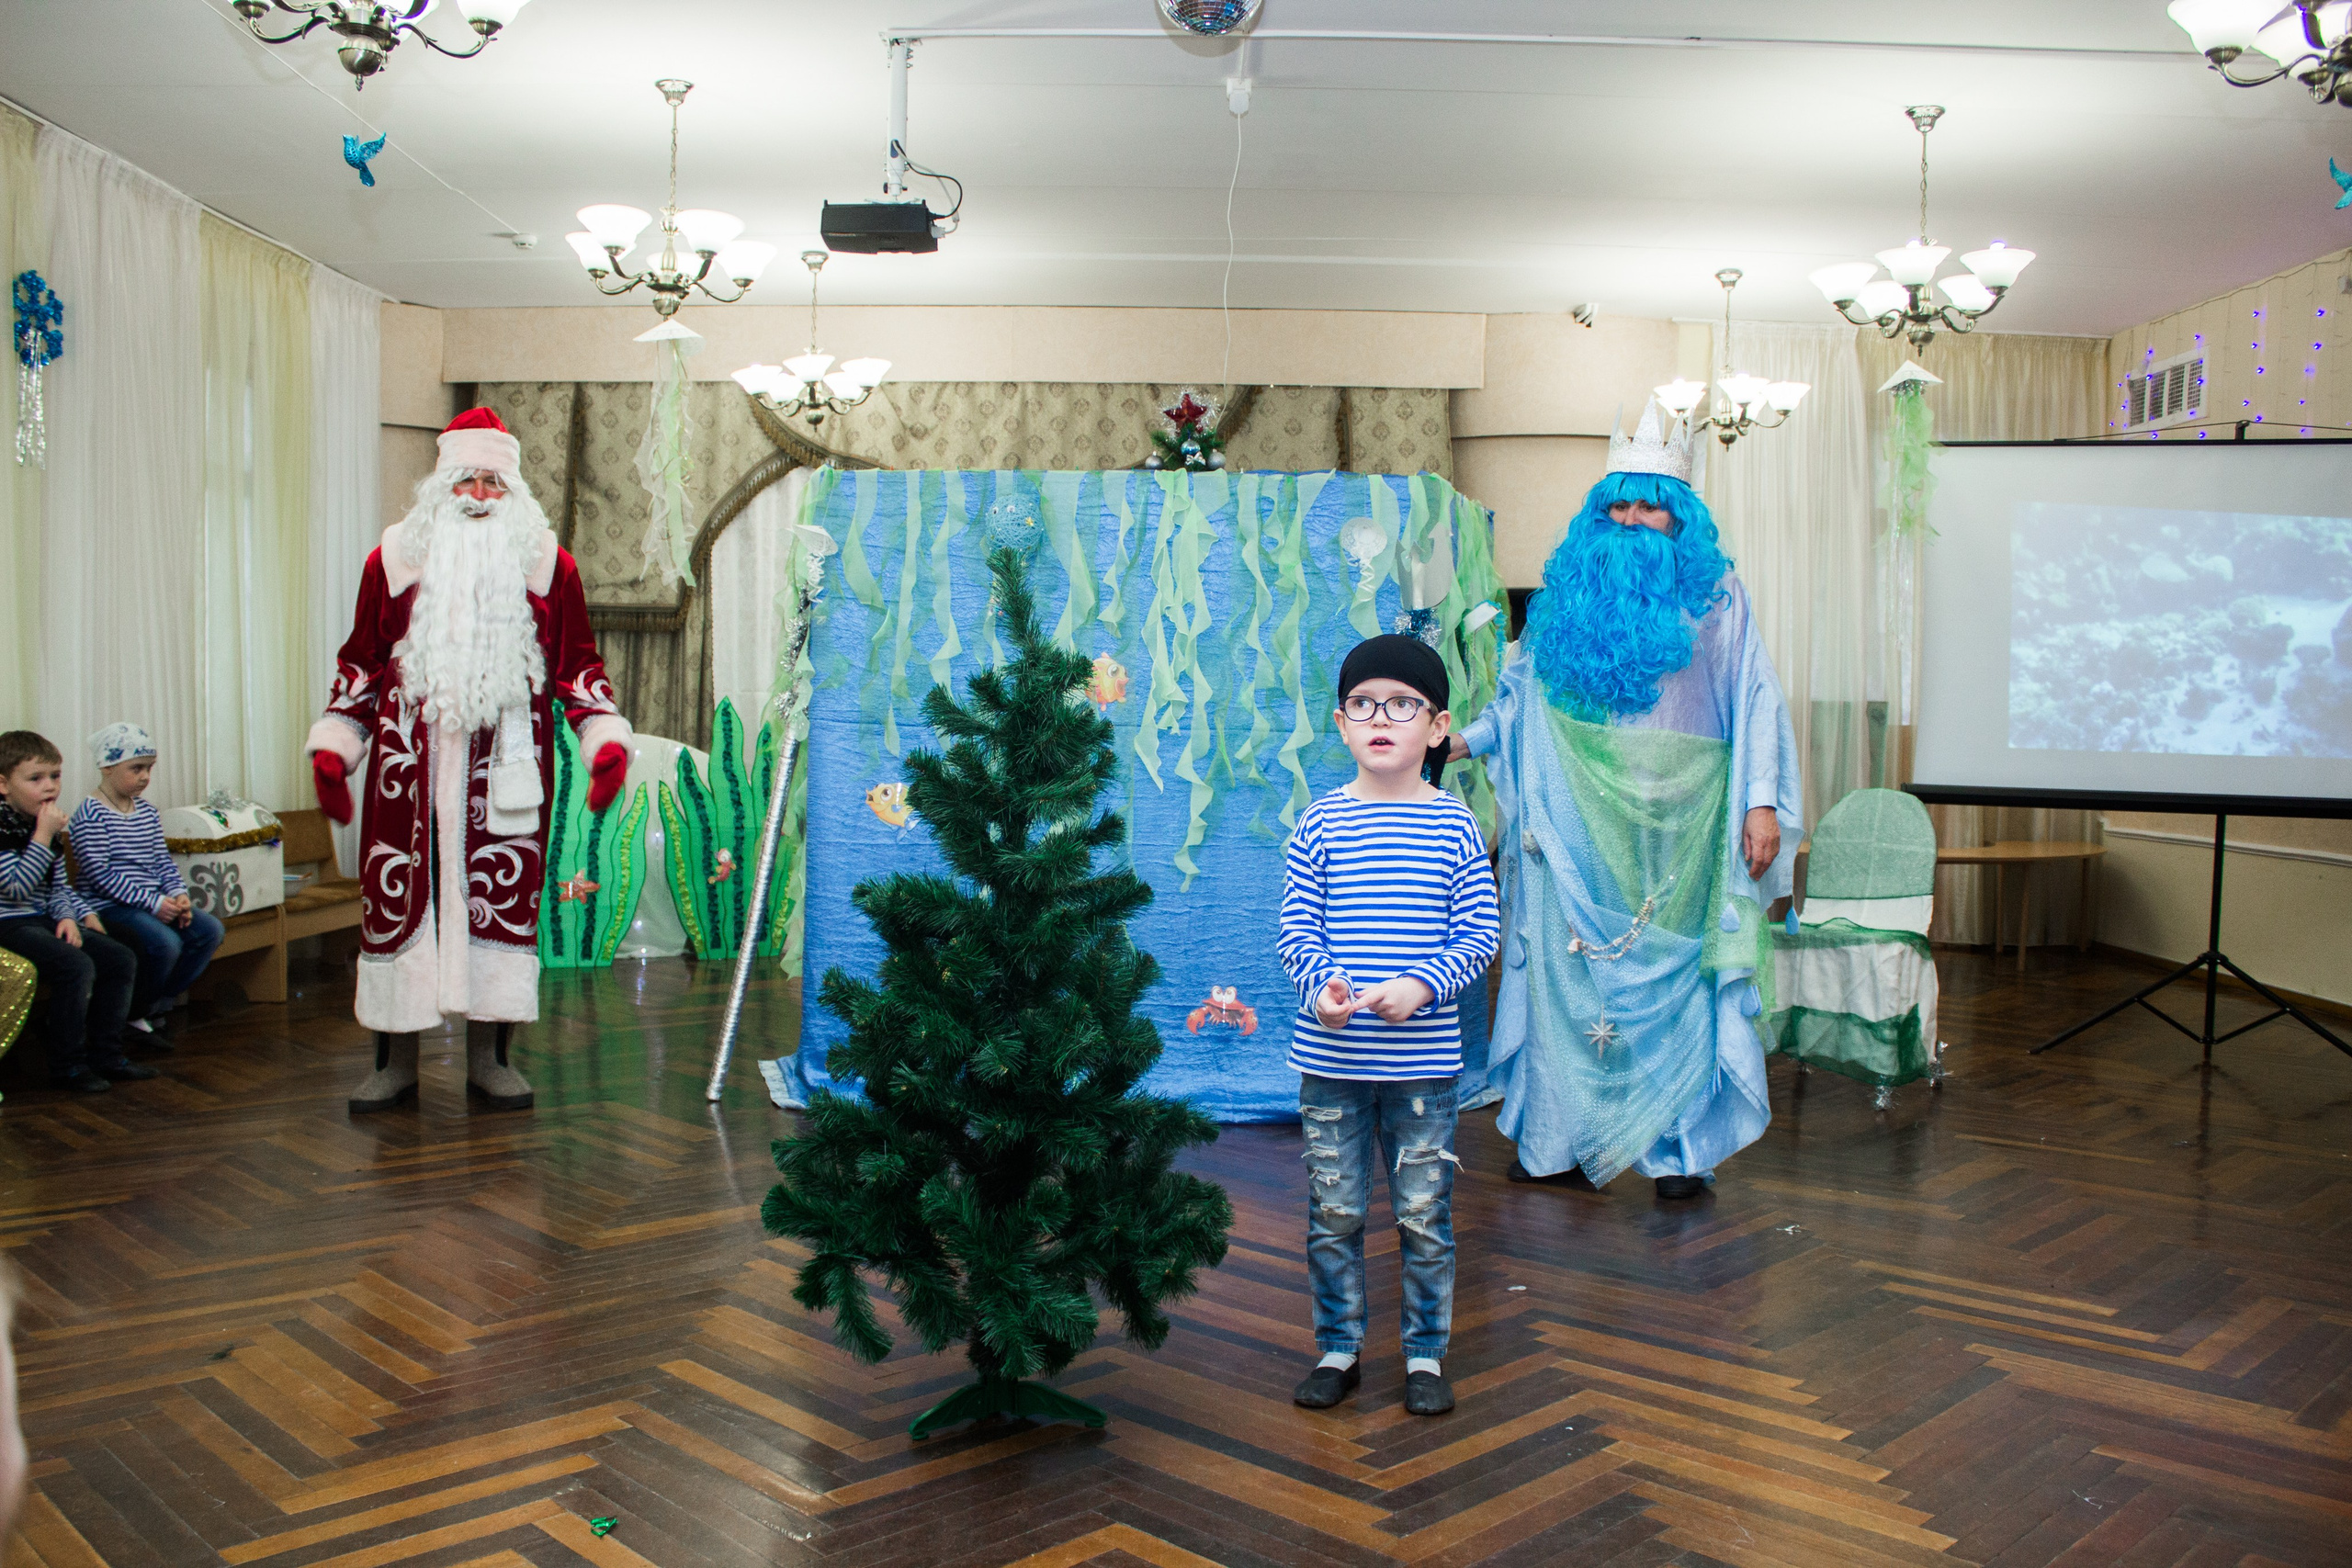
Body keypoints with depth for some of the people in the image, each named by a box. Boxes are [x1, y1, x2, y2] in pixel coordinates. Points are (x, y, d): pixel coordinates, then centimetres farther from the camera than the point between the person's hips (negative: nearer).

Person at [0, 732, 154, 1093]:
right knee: (77, 966, -28)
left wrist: (68, 916, -2)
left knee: (121, 960, -1)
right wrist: (43, 835, -22)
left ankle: (106, 1054, 6)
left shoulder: (48, 824, 12)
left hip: (45, 920, 9)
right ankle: (66, 1065, -15)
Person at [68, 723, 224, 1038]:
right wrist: (153, 903, -21)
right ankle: (130, 1015, -6)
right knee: (164, 943, -31)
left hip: (154, 902, 8)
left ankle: (153, 1009, -1)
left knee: (210, 930, -10)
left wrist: (178, 894, -6)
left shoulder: (148, 811, 14)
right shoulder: (90, 814, -10)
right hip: (107, 906, -8)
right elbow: (100, 874, -17)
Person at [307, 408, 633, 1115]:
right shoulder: (395, 557, 8)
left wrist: (606, 737, -2)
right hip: (410, 758, 1)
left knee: (501, 895, 0)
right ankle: (397, 1060, 12)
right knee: (398, 894, 0)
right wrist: (333, 745, 6)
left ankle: (488, 1057, 12)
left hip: (505, 763, 0)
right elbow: (361, 663, 13)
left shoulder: (546, 561, 8)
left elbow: (577, 665, 10)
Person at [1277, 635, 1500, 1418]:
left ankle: (1426, 1352, 25)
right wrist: (1321, 986, -19)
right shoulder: (1321, 823, 1)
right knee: (1333, 1212, 10)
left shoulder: (1453, 825, -1)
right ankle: (1338, 1347, 27)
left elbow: (1479, 935, -2)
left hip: (1423, 1059, -1)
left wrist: (1422, 984, -18)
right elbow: (1295, 927, 0)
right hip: (1331, 1058, 1)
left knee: (1424, 1214, 8)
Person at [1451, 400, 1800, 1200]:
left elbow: (1755, 704, 1)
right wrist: (1464, 738, 6)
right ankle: (1561, 1141, 12)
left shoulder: (1715, 597, 5)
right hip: (1579, 822, 2)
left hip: (1676, 820, -2)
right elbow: (1522, 697, 18)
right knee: (1568, 966, 2)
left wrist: (1762, 802, -6)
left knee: (1676, 972, 1)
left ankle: (1682, 1147, 10)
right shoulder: (1566, 597, 11)